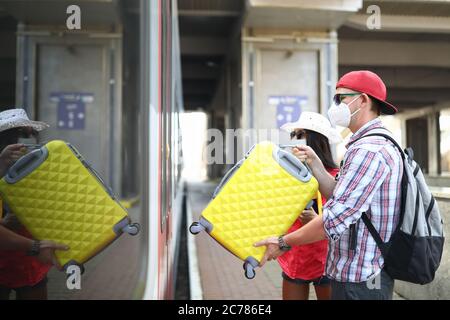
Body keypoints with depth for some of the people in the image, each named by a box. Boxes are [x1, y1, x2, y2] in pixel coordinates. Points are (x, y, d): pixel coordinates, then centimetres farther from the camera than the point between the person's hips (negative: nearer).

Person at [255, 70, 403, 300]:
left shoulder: (368, 151, -23)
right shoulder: (379, 144, 13)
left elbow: (336, 219, -27)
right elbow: (338, 197, 10)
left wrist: (284, 242, -17)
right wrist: (314, 163, 0)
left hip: (360, 282, -10)